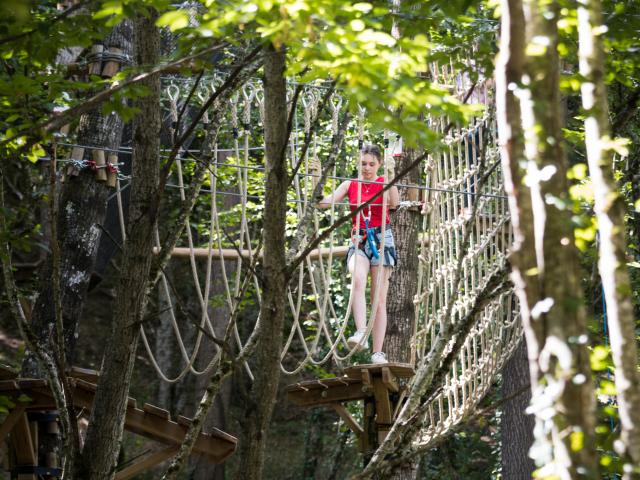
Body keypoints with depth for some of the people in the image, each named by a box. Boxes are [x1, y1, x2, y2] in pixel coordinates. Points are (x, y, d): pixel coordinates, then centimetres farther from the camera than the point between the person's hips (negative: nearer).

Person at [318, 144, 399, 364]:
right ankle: (360, 333, -42)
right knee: (358, 280, -30)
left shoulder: (384, 183, 4)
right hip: (358, 241, 1)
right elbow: (325, 202, 0)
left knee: (379, 299, -2)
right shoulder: (350, 185, 10)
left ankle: (378, 352, -2)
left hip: (381, 240, -1)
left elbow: (394, 203, -16)